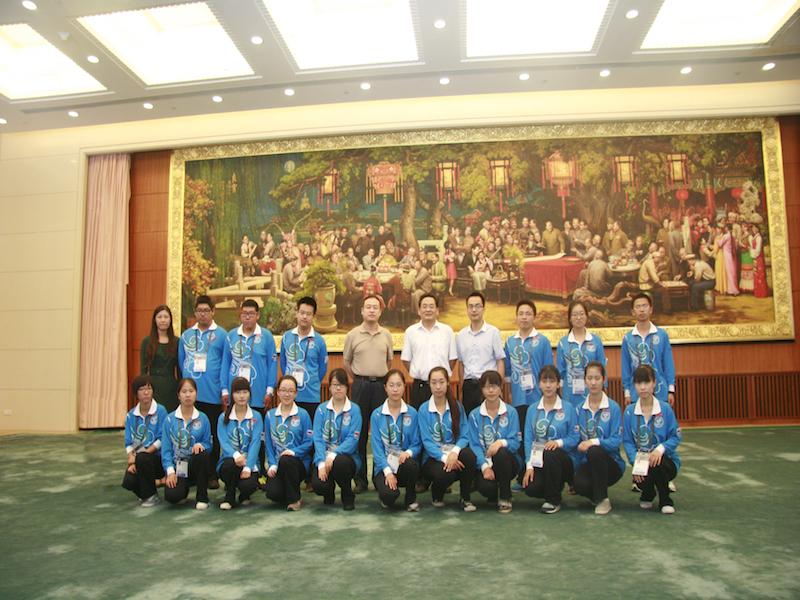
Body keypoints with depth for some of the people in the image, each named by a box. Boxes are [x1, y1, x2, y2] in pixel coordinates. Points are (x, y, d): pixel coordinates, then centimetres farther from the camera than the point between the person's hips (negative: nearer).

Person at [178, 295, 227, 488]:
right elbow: (181, 362, 16)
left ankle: (211, 475, 11)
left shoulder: (221, 335, 2)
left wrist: (225, 390, -7)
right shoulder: (186, 335, 13)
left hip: (212, 394, -3)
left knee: (212, 435, 3)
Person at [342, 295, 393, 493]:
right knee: (359, 432, 1)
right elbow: (347, 362, 12)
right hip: (360, 385, -1)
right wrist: (360, 379, 11)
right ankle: (360, 479, 9)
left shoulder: (386, 335, 8)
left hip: (381, 385, 1)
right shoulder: (352, 335, 4)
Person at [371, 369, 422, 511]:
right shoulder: (377, 415, 1)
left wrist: (408, 452, -20)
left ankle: (411, 499, -4)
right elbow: (377, 447, -3)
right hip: (383, 465, -1)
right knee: (389, 495, -31)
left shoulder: (412, 413, 4)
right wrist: (387, 471, -16)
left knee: (409, 464, -36)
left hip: (404, 462, 1)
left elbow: (417, 443, 4)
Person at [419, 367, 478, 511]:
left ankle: (466, 498, -7)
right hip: (433, 457, -2)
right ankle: (436, 495, 5)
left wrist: (455, 452, -23)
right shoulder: (424, 410, -1)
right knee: (445, 474, -35)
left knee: (469, 455, -32)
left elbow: (464, 436, -2)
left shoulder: (457, 406, 5)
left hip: (454, 452, 2)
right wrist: (444, 457, -24)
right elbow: (427, 441, -8)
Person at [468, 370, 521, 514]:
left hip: (507, 460, 0)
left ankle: (505, 497, -12)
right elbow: (474, 445, -2)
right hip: (484, 462, 0)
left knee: (501, 453, -36)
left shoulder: (510, 413, 3)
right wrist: (484, 466, -19)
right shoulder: (474, 415, 5)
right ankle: (494, 494, 11)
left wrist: (502, 442, -27)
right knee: (485, 487, -31)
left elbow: (515, 442, -4)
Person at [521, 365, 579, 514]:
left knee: (550, 454, -37)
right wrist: (529, 465, -8)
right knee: (530, 488, -27)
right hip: (538, 461, 2)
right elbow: (528, 440, 5)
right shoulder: (532, 410, 10)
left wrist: (559, 442, -23)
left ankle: (553, 500, -14)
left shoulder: (568, 409, 2)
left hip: (563, 459, -2)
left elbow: (574, 438, -2)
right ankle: (555, 485, 11)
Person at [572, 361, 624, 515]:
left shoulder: (613, 408, -4)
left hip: (611, 463, -2)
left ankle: (603, 499, -15)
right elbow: (576, 441, 9)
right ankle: (596, 493, 7)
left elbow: (616, 441, -12)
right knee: (580, 485, -31)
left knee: (594, 451, -35)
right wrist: (574, 469, 4)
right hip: (586, 463, 2)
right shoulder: (579, 409, 6)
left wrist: (595, 442, -30)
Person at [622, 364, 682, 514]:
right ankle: (647, 496, 14)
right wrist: (636, 462, -17)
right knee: (641, 480, -29)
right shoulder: (629, 412, 0)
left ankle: (665, 501, -3)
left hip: (666, 459, -1)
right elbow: (628, 442, -1)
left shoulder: (665, 409, -3)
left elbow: (676, 437, -3)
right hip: (641, 461, 1)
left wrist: (661, 448, -23)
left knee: (657, 465, -35)